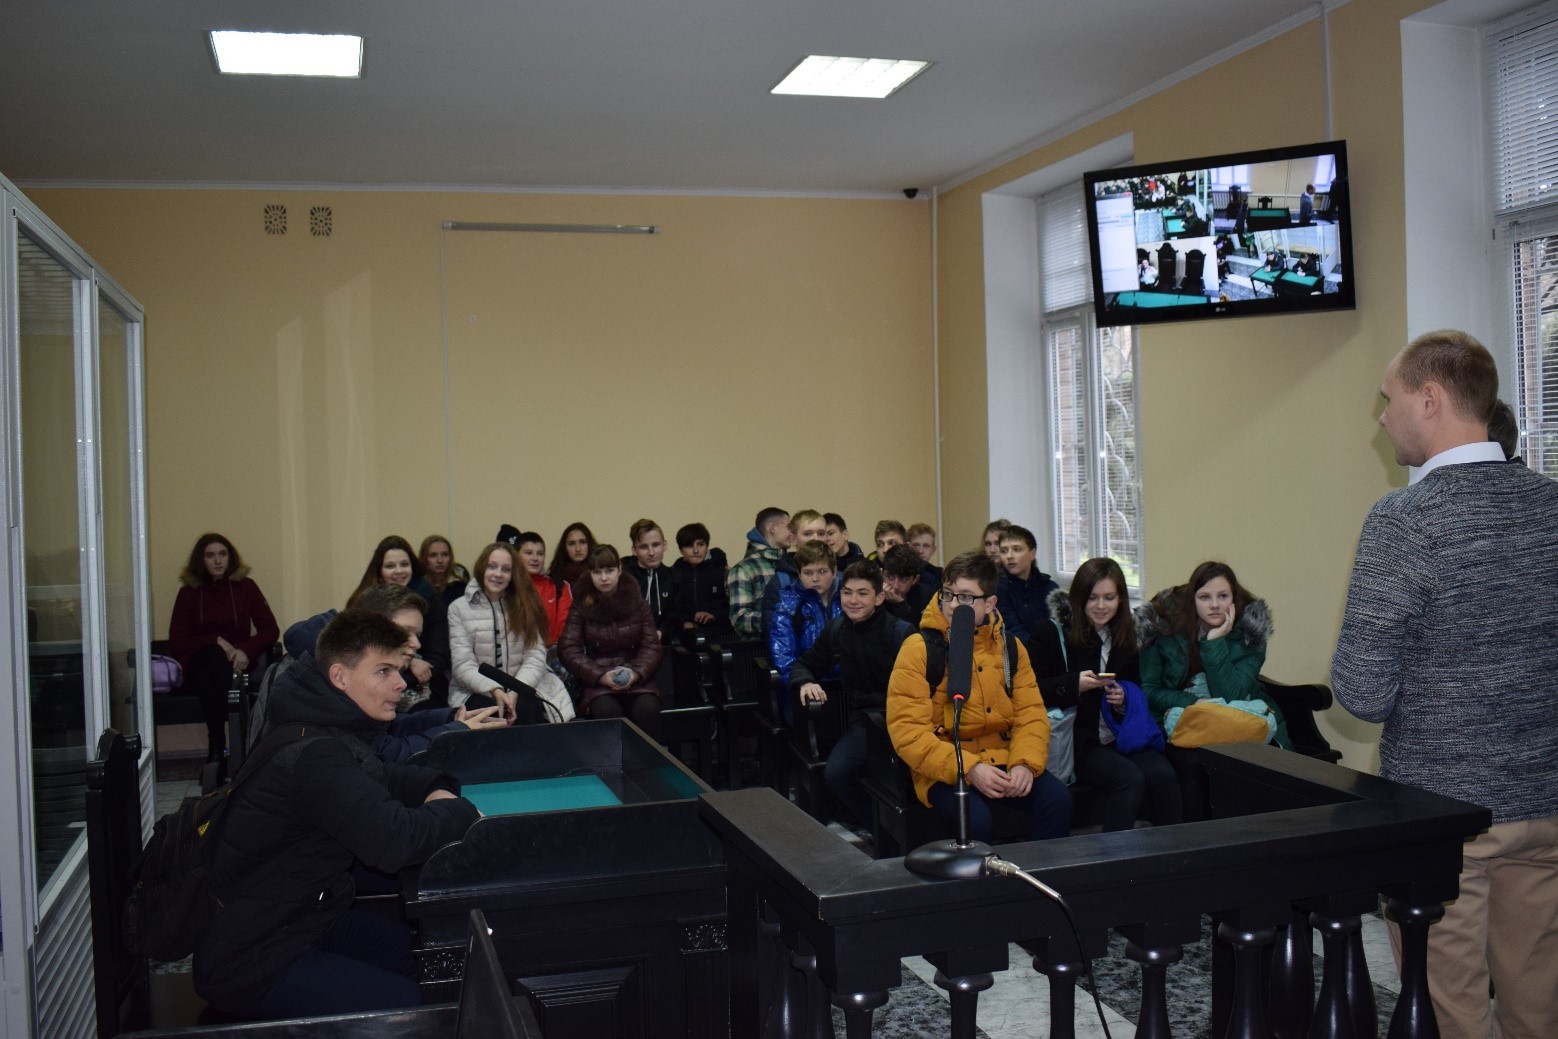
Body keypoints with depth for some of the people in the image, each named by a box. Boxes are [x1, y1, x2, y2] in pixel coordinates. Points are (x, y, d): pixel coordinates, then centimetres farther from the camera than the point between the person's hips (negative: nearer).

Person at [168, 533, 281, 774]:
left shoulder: (245, 587, 12)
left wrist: (246, 651, -13)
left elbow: (270, 630, 6)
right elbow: (177, 641, 4)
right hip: (199, 666, 0)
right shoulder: (189, 592, 11)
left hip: (238, 663, 0)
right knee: (213, 657, -37)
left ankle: (217, 750, -40)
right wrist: (216, 641, -12)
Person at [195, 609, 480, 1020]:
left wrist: (434, 788, 0)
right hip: (251, 965, -11)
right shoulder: (316, 756, -27)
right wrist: (460, 811, -18)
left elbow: (378, 778, 23)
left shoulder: (322, 731, 5)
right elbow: (391, 841, -38)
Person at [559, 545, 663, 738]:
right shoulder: (581, 605, 2)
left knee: (647, 709, -29)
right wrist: (601, 676, -16)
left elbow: (651, 646, 4)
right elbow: (569, 649, -5)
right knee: (607, 711, -33)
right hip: (597, 682, -1)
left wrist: (636, 673, -15)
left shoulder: (637, 602, 7)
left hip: (637, 679, 1)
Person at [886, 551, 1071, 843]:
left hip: (1003, 762, 4)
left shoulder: (1009, 646, 8)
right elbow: (907, 732, -13)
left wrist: (1025, 763, -14)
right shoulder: (919, 650, -7)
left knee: (1058, 799, -20)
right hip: (944, 772, -4)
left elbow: (1031, 714, 7)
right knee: (976, 819, -32)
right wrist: (968, 768, -23)